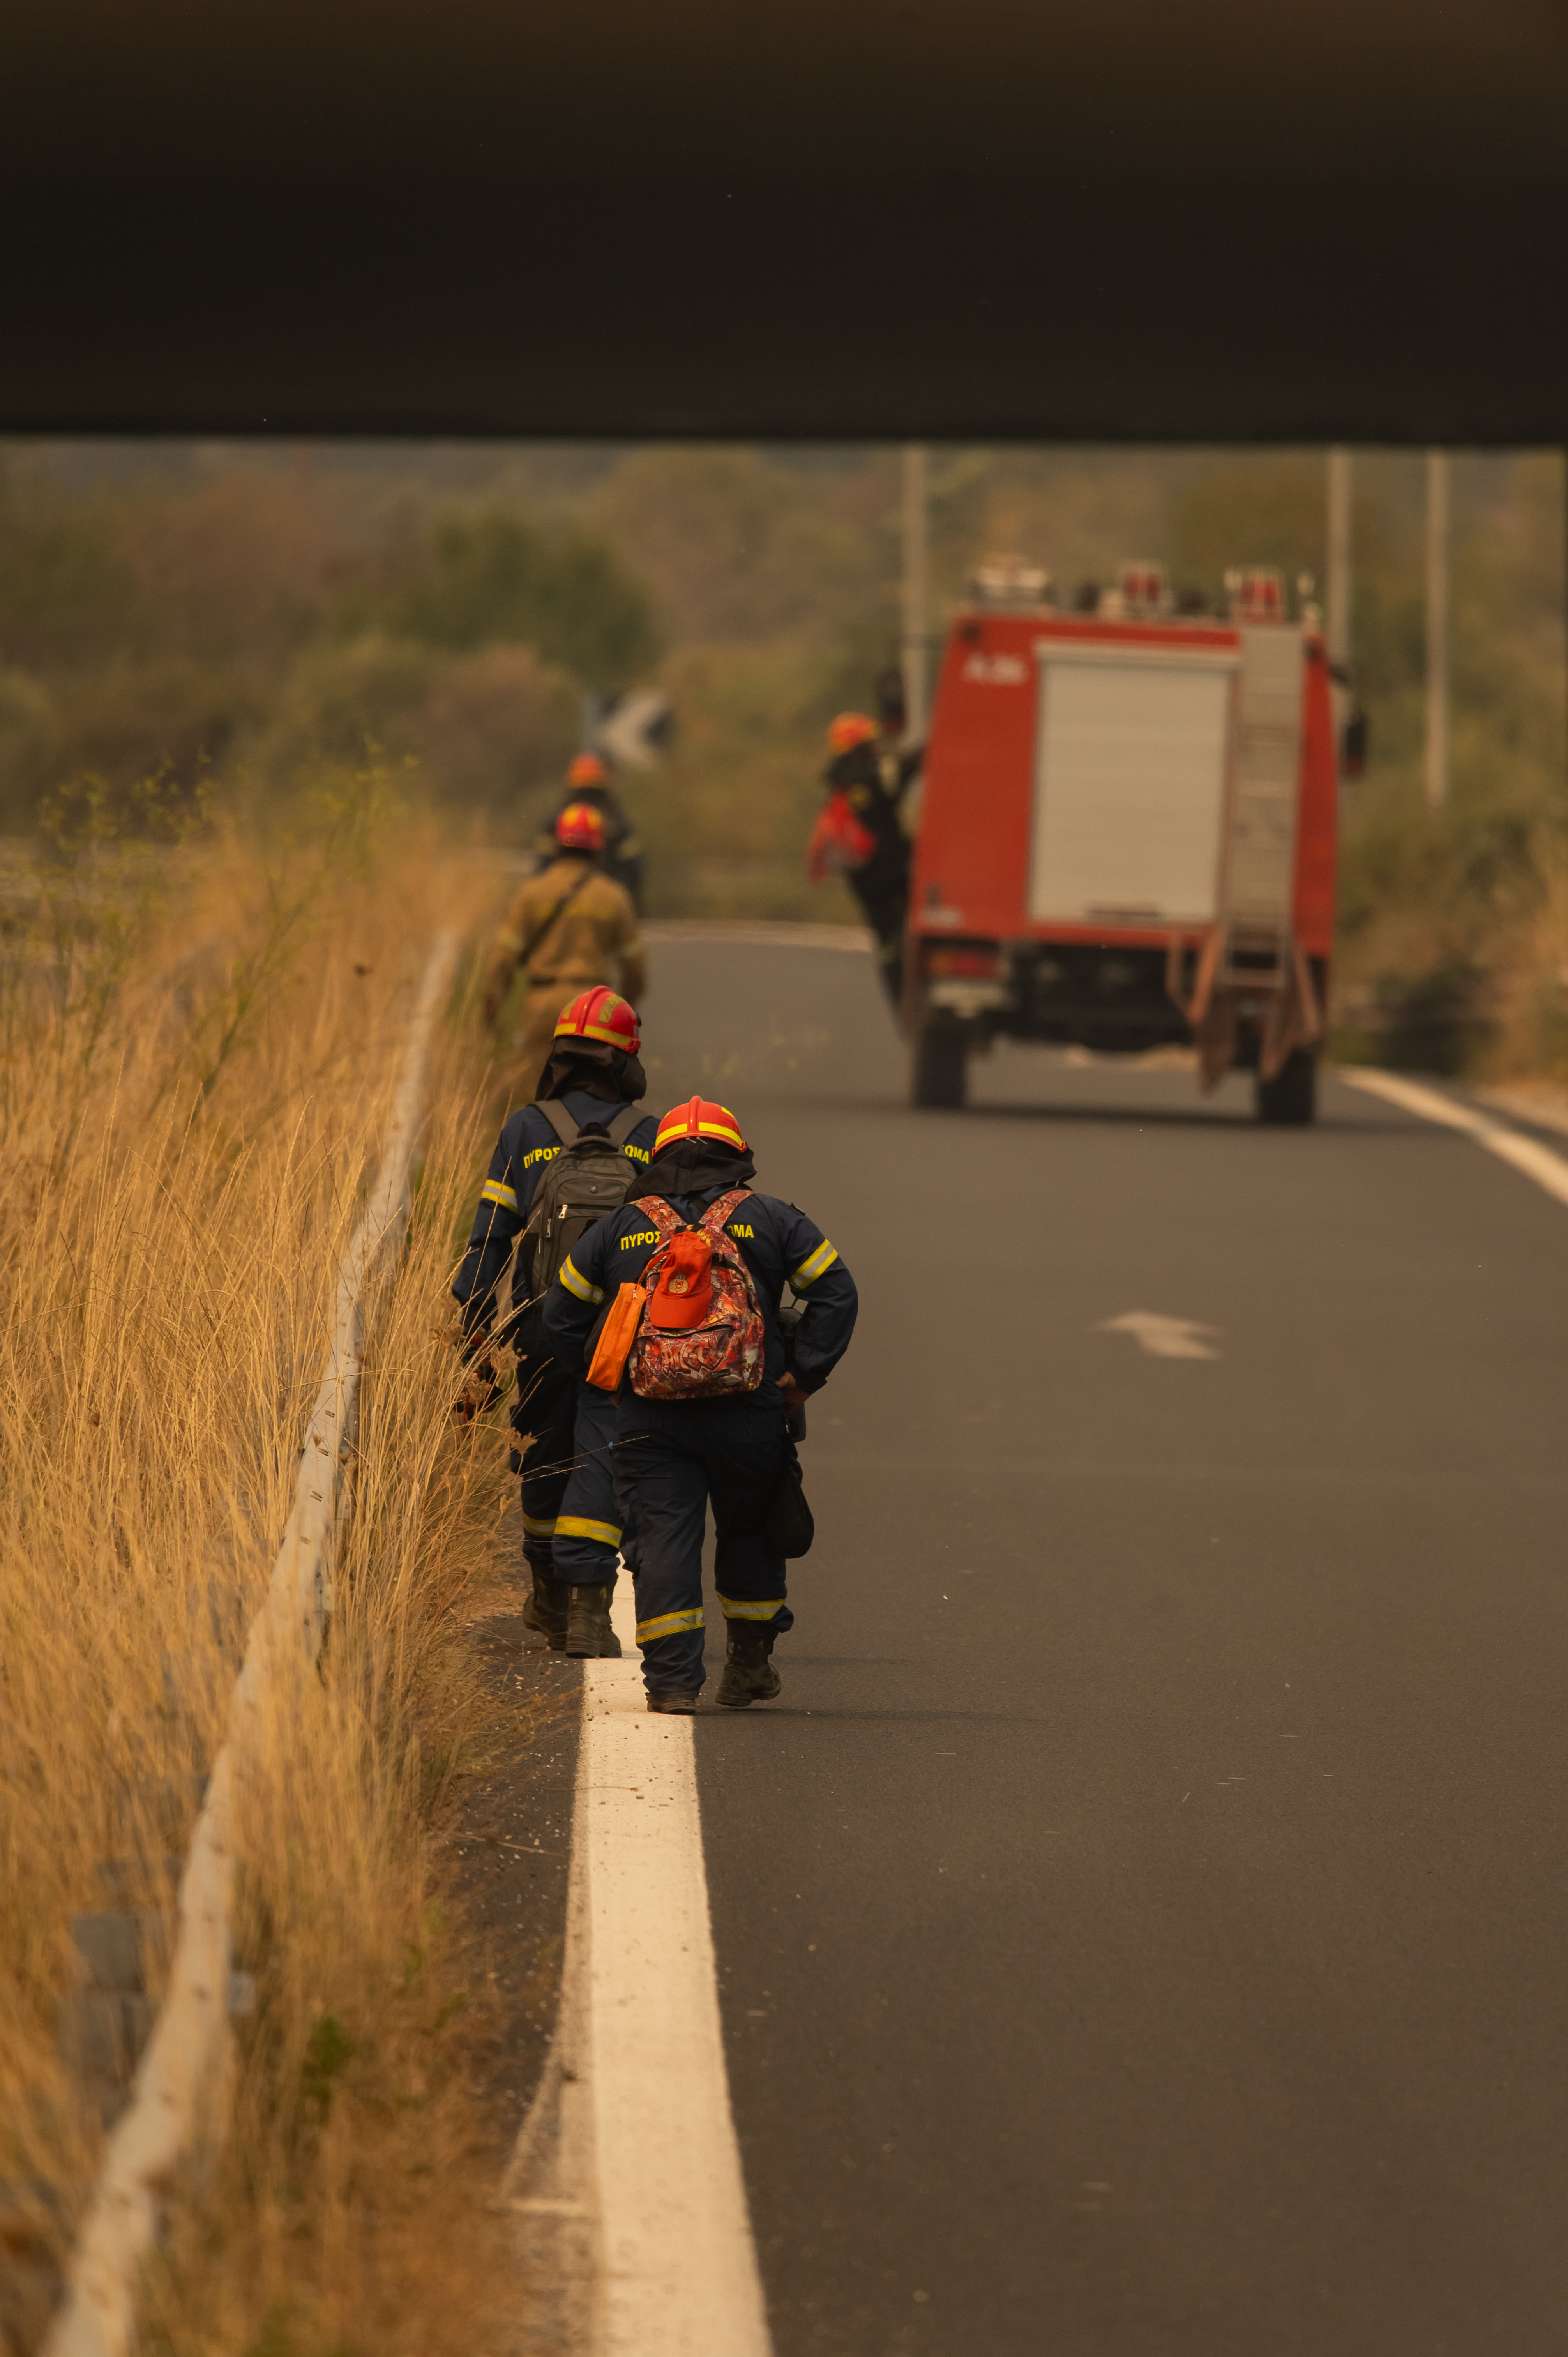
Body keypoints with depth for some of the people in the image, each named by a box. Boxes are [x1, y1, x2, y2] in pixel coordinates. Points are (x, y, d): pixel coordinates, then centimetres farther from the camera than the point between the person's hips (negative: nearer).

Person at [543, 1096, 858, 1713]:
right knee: (750, 1534, 17)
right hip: (747, 1414, 0)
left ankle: (672, 1679, -7)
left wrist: (607, 1377, 19)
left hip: (650, 1418, 0)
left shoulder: (621, 1229, 13)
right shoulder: (769, 1220, 9)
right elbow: (835, 1292, 4)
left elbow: (563, 1312, 16)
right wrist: (804, 1376, 5)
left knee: (661, 1541, 0)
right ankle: (748, 1668, 22)